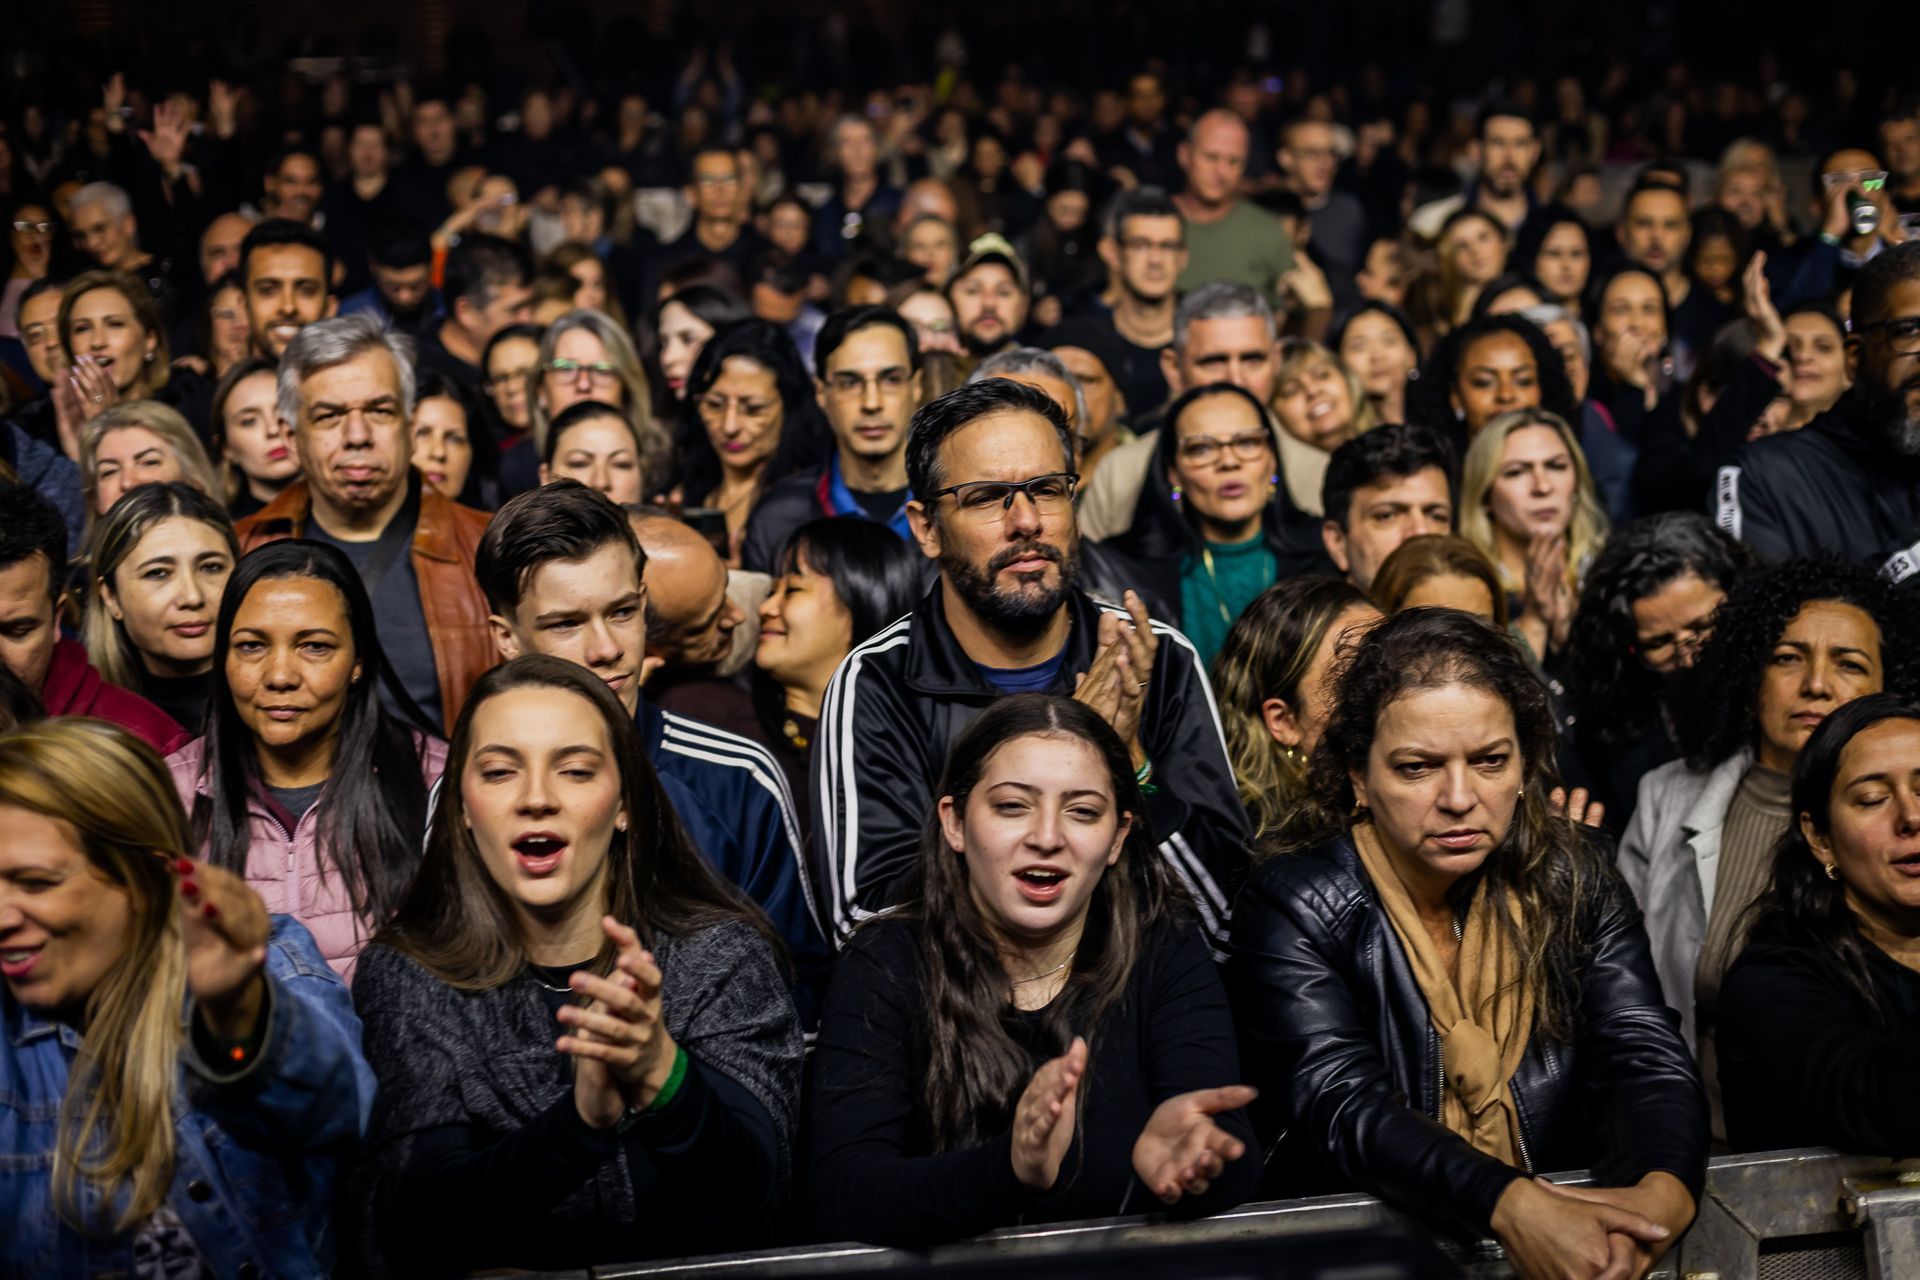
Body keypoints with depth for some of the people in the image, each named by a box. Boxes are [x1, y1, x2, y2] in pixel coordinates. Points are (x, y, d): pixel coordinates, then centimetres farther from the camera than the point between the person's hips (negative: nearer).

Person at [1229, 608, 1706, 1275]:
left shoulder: (1575, 885, 4)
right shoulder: (1291, 907, -6)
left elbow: (1649, 1059, -6)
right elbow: (1341, 1106, -18)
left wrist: (1662, 1191, -27)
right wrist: (1515, 1207, -32)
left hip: (1578, 1225, 3)